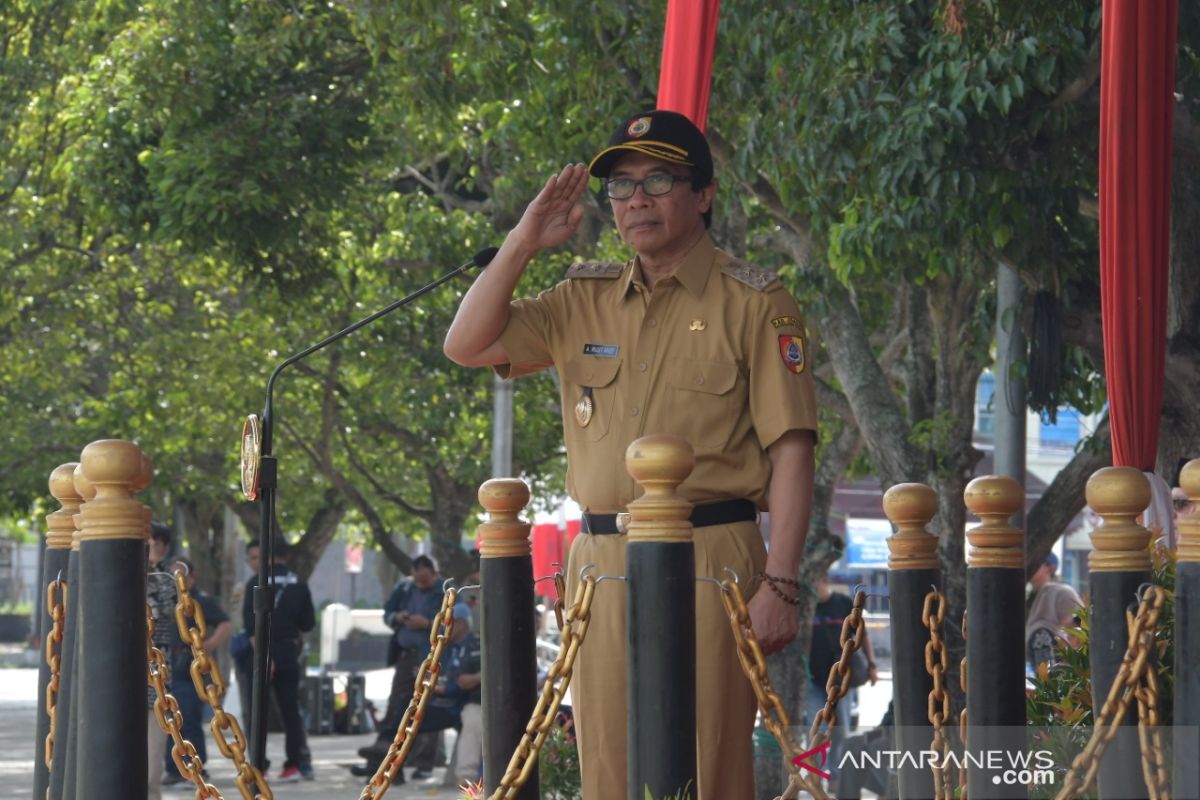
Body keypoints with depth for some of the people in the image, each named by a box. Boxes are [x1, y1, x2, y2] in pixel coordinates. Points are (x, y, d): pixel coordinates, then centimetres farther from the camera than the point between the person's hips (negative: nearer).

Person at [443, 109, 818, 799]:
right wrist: (523, 244, 2)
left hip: (709, 561, -5)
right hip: (602, 561, 5)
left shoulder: (754, 302, 1)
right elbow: (467, 346, 11)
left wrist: (779, 585, -12)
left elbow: (791, 451, -4)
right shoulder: (585, 301, 16)